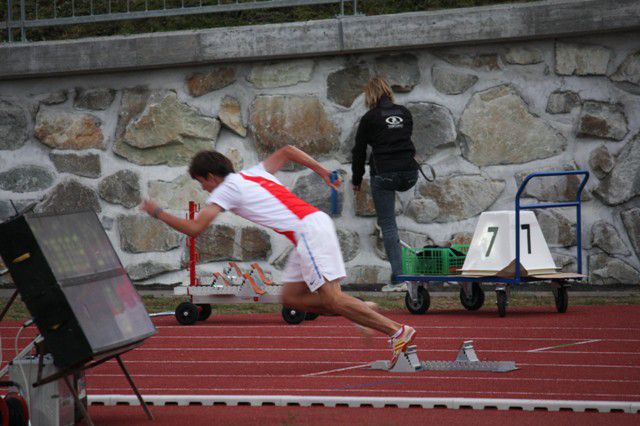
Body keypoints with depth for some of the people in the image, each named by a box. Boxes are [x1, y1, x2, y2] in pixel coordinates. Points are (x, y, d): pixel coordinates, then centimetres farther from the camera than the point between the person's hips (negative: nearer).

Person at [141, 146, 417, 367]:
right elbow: (287, 151, 27)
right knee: (291, 297, 10)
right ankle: (362, 311, 6)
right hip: (316, 220, 9)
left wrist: (158, 213, 7)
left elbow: (194, 229, -6)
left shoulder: (225, 190, 0)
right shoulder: (255, 173, 23)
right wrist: (324, 172, 26)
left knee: (331, 298, -11)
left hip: (309, 231, -9)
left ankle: (398, 332, -14)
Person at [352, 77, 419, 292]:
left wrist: (356, 180, 20)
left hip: (385, 175, -4)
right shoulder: (404, 113, 12)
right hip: (409, 174, 4)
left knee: (388, 226, -1)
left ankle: (398, 280, -7)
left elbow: (359, 151, 7)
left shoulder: (370, 118, -1)